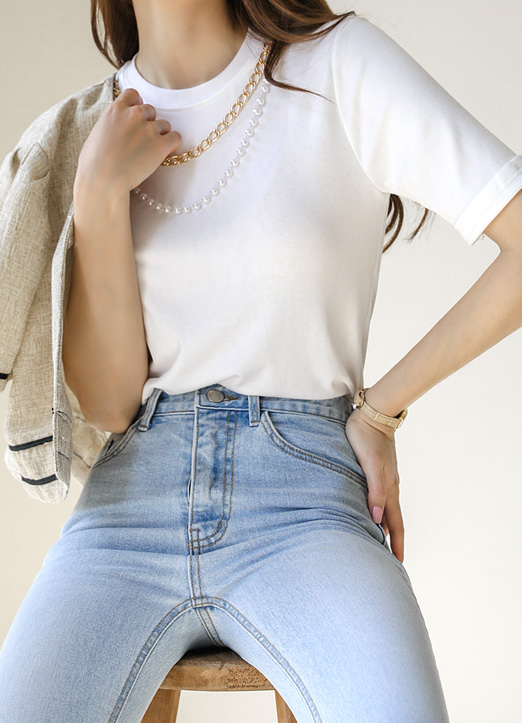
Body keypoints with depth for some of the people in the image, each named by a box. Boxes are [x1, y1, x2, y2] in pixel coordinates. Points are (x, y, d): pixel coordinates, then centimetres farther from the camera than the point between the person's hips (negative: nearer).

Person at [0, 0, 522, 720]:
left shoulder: (339, 63, -1)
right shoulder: (87, 133, 9)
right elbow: (107, 404, 1)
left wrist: (380, 407, -1)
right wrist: (100, 193, -8)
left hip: (303, 500, -2)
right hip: (131, 499, 3)